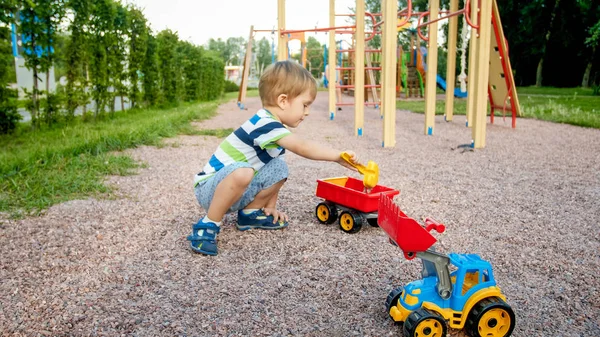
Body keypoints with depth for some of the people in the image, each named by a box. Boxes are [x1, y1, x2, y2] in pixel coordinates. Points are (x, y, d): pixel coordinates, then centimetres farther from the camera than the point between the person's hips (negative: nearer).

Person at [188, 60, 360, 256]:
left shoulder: (275, 129, 5)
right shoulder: (264, 124, -25)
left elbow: (271, 176, 13)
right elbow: (303, 147, -35)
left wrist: (270, 207, 11)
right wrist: (338, 156, -28)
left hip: (236, 191, 9)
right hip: (209, 188, -9)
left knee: (278, 168, 0)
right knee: (241, 172, -38)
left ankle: (249, 214, 11)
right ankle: (208, 225, -20)